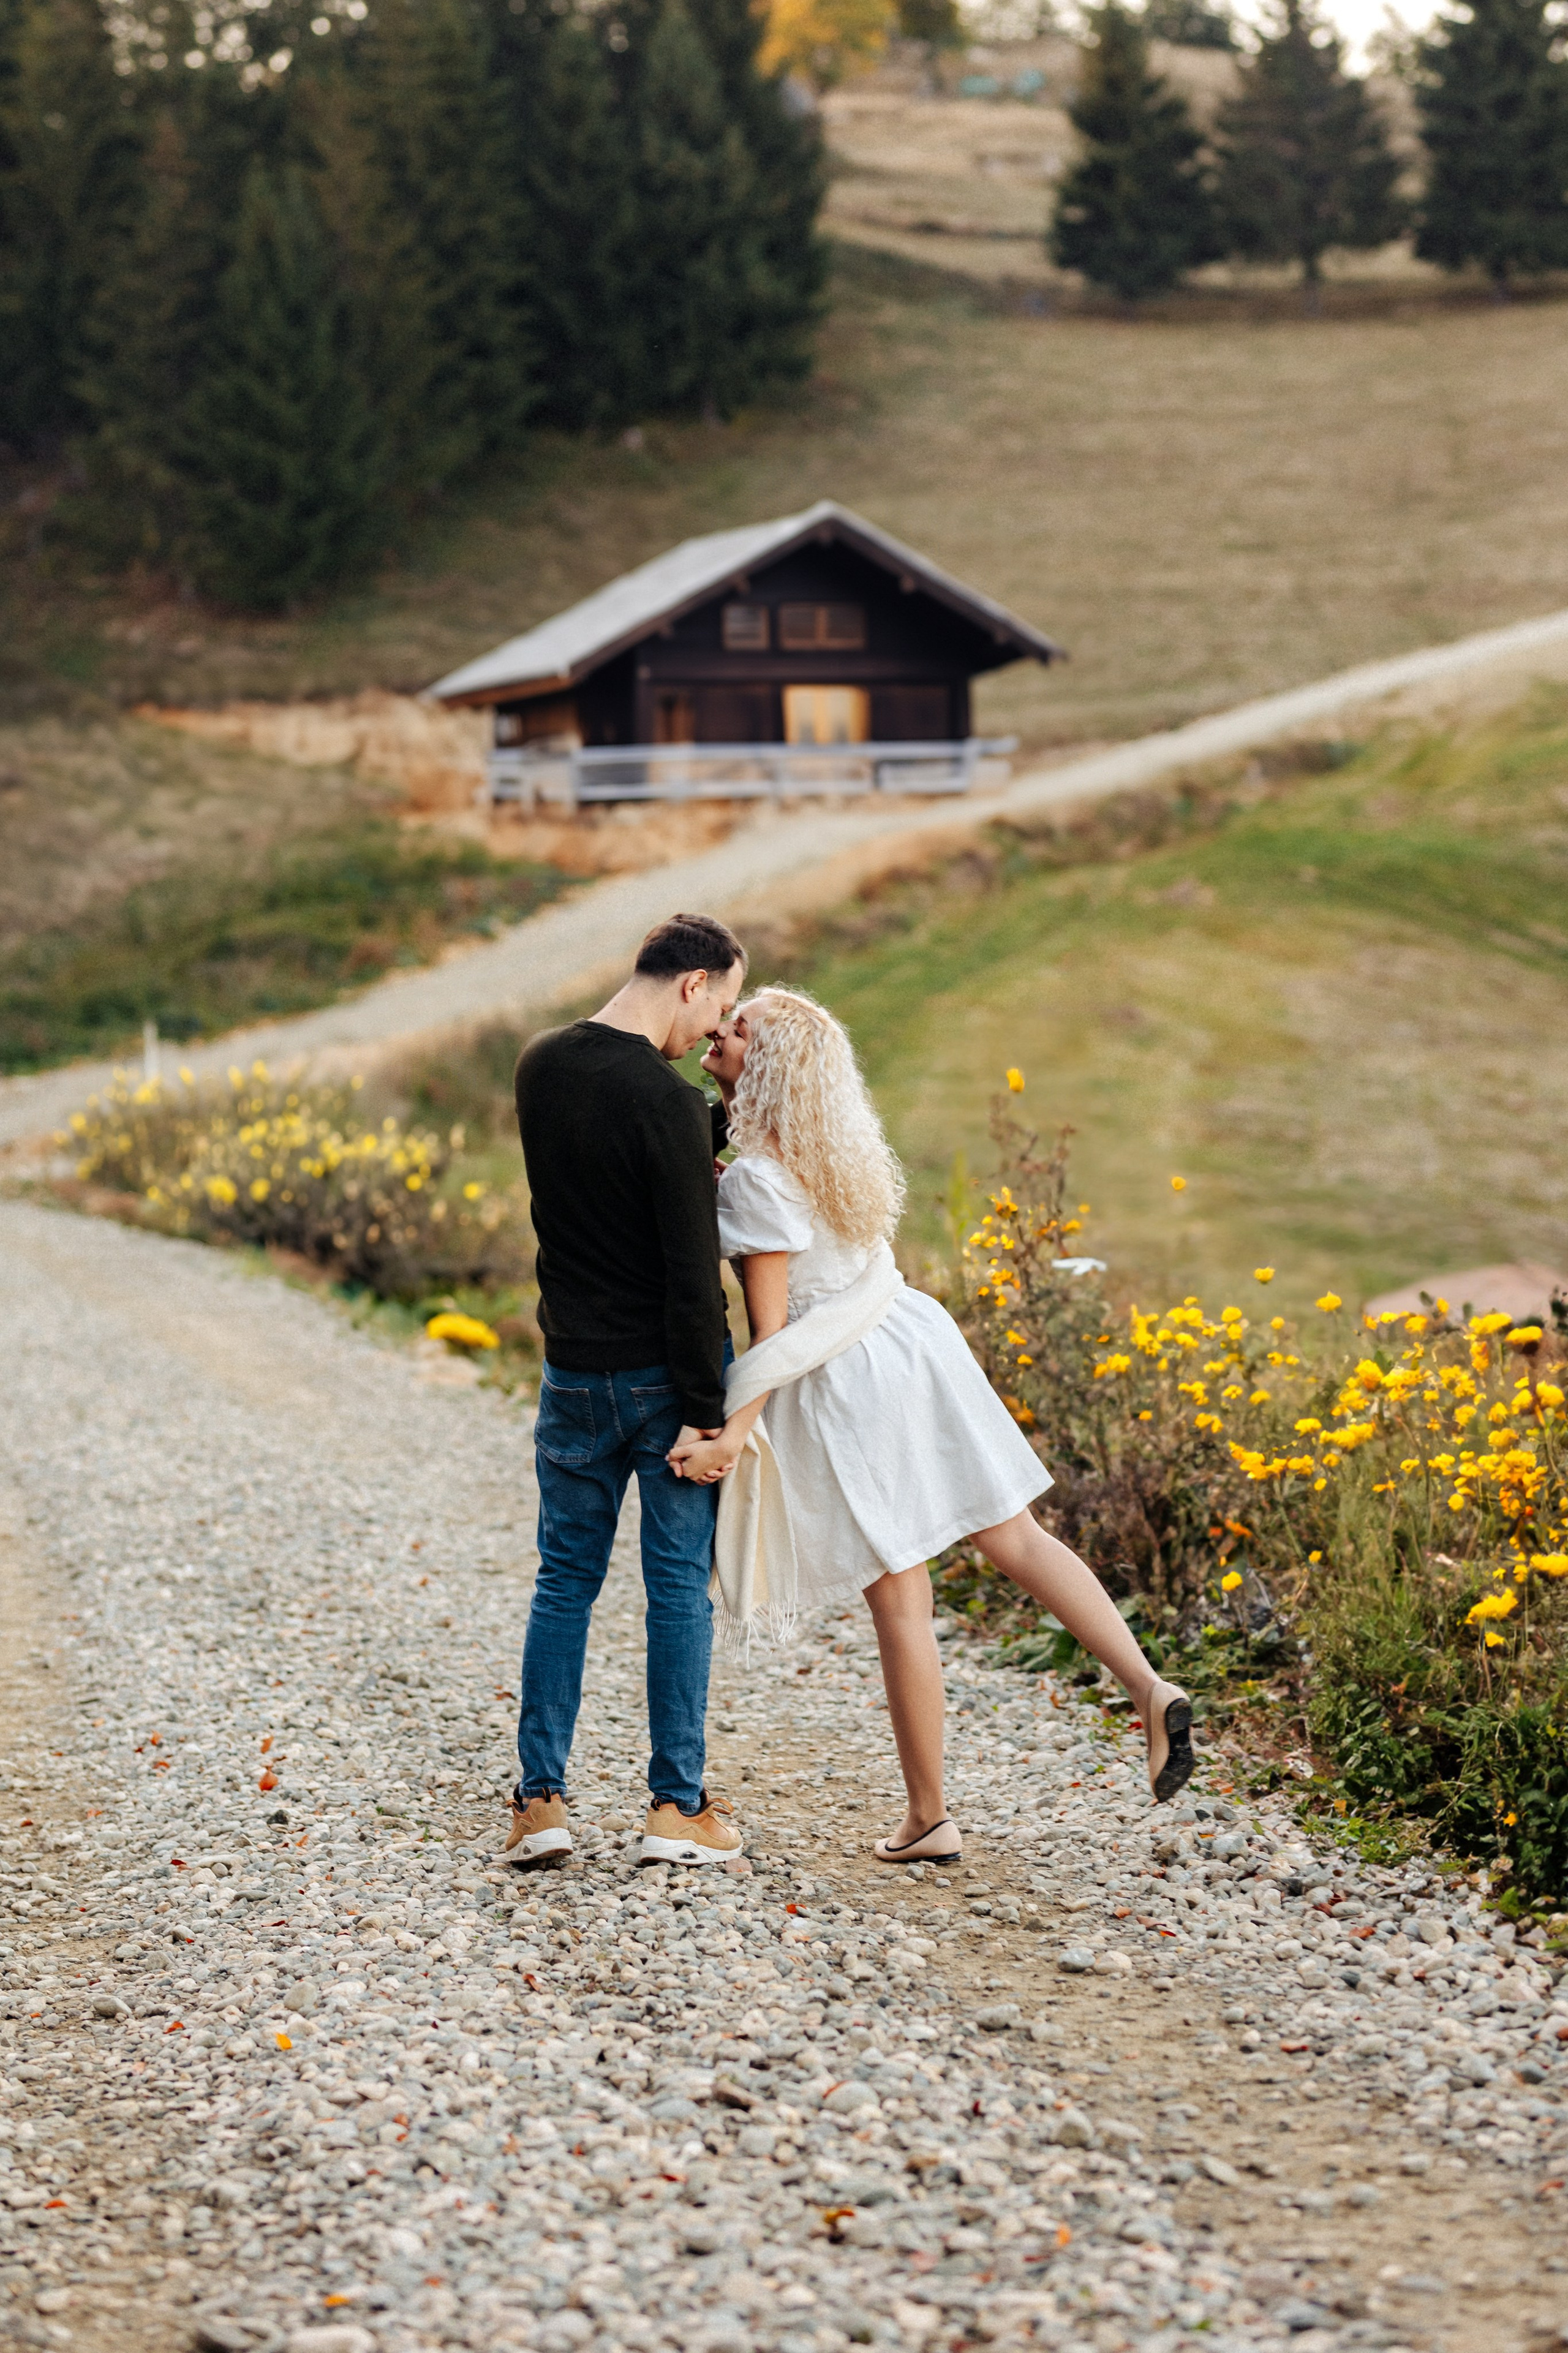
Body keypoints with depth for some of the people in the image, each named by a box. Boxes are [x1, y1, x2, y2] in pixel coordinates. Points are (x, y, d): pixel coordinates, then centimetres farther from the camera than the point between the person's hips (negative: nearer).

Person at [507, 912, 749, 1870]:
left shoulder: (540, 1068, 2)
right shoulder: (667, 1102, -21)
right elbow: (692, 1274, -21)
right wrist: (704, 1412, -17)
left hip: (576, 1376, 5)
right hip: (666, 1375, -5)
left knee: (566, 1583, 13)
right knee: (681, 1586, 5)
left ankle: (542, 1800, 11)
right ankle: (678, 1805, 9)